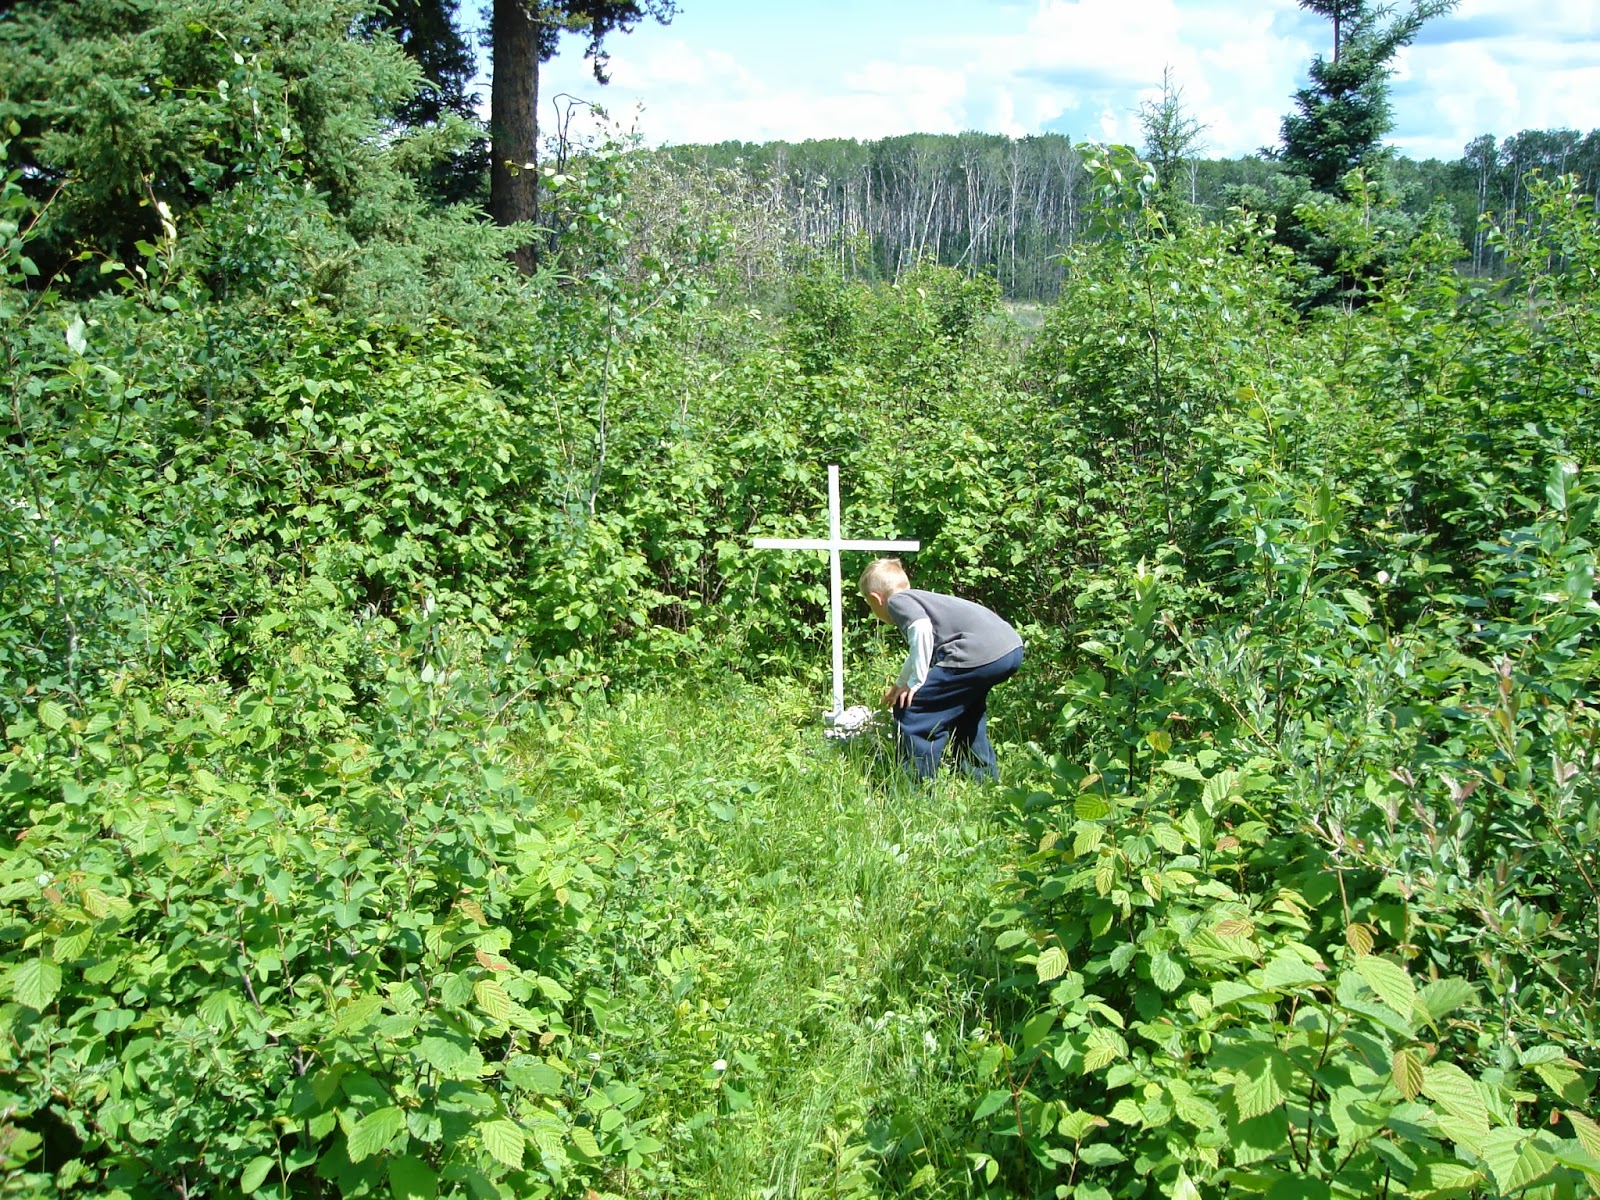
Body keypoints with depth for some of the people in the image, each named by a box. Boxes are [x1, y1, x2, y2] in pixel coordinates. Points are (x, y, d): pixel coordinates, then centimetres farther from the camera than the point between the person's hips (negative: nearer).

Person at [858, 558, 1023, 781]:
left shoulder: (897, 600, 4)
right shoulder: (919, 598, 32)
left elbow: (922, 629, -19)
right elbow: (918, 653, 49)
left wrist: (915, 682, -10)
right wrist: (900, 683, 63)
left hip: (980, 654, -10)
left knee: (911, 709, -2)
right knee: (963, 707, 35)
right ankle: (983, 778, 43)